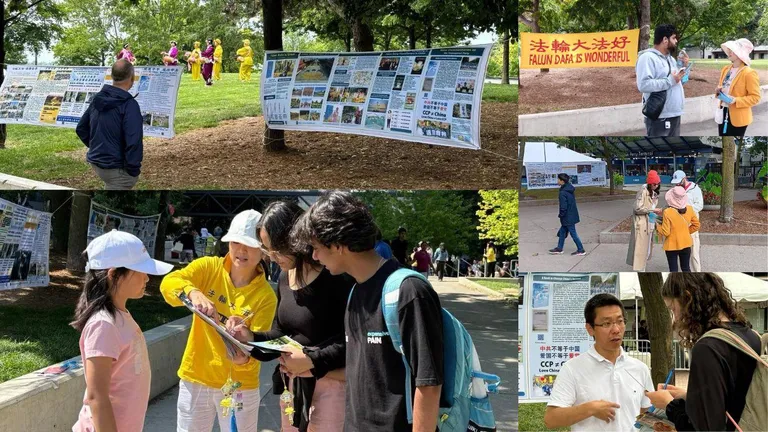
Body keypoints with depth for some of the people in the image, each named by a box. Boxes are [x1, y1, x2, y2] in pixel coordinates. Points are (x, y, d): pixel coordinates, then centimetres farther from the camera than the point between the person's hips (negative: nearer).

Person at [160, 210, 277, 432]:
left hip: (239, 385, -2)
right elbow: (168, 283, -22)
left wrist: (244, 359, -38)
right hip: (195, 378, 2)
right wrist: (194, 293, -42)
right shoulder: (208, 268, -6)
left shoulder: (266, 296, -10)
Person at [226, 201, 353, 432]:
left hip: (326, 383, -8)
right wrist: (251, 337, -4)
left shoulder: (334, 279, -19)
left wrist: (312, 360, -24)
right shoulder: (285, 278, 7)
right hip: (290, 382, 8)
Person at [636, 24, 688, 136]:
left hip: (673, 114, 10)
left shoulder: (670, 58, 17)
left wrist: (684, 67, 6)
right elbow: (643, 85, -26)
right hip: (659, 117, -10)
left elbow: (677, 82, 23)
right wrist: (670, 80, -22)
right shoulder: (648, 57, -14)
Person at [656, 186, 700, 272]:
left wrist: (658, 224, -1)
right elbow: (696, 225, 4)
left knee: (673, 270, 7)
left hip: (672, 245, -4)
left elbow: (665, 232, -18)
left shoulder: (667, 212, -21)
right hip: (686, 244, 4)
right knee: (686, 268, 17)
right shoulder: (689, 209, -7)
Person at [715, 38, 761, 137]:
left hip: (738, 117, -7)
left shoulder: (749, 73, -15)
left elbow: (755, 97, -14)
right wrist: (718, 91, -1)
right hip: (723, 113, 7)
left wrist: (736, 100, -25)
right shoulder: (726, 69, 8)